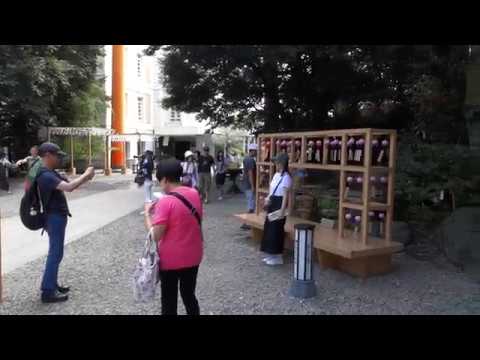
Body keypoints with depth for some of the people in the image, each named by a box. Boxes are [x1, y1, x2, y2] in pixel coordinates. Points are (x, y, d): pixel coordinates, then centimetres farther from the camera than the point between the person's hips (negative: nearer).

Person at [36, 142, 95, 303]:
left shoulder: (50, 173, 11)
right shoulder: (45, 175, -23)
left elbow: (66, 184, 14)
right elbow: (68, 187, -34)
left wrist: (85, 177, 0)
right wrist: (85, 175, -22)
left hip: (57, 216, 10)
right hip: (54, 217, -10)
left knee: (55, 252, 17)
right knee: (55, 253, -4)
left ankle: (52, 285, 27)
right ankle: (48, 291, 4)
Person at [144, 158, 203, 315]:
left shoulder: (165, 202, -21)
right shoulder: (195, 194, -1)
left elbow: (156, 236, -20)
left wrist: (147, 213, -6)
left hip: (171, 260, -6)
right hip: (193, 257, 6)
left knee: (169, 301, 12)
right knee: (189, 295, 22)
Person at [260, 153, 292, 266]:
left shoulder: (286, 177, -15)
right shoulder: (276, 175, 12)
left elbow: (285, 195, -19)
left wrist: (282, 210, -22)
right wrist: (268, 199, 4)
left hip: (279, 204, -9)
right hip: (272, 204, 9)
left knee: (276, 230, -3)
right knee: (269, 228, 13)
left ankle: (278, 257, 8)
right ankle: (272, 254, 25)